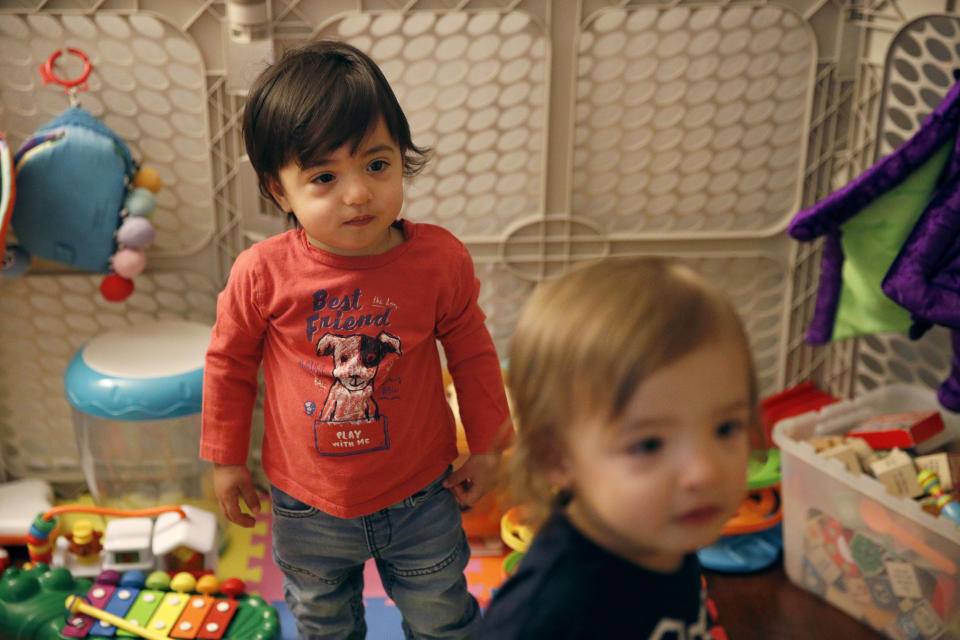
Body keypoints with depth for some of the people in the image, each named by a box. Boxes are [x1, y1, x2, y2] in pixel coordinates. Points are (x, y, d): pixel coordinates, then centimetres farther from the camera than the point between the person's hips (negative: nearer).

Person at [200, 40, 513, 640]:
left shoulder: (441, 260, -18)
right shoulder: (263, 273, -20)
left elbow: (473, 355, -2)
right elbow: (229, 364, -3)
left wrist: (488, 448, 5)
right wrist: (226, 459, 5)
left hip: (419, 497, 0)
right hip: (308, 509, 1)